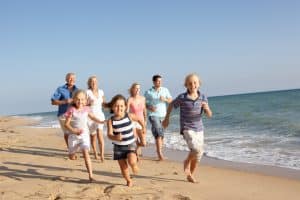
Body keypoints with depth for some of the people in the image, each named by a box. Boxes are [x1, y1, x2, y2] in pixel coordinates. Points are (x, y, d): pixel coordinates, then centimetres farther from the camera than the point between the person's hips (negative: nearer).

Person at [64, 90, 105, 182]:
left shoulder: (86, 109, 0)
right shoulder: (71, 110, -11)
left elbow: (93, 117, 19)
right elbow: (66, 124, -11)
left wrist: (101, 121, 4)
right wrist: (75, 131, -26)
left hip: (84, 134, 1)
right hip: (74, 135, 0)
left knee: (86, 153, -18)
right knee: (72, 157, 13)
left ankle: (90, 175, -17)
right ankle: (73, 152, 53)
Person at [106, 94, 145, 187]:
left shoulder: (129, 116, -9)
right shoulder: (111, 121, -12)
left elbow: (138, 119, 11)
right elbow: (109, 134, -19)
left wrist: (143, 127, 19)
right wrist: (115, 137, -39)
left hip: (130, 144, -1)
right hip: (119, 146, 1)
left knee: (131, 161, -22)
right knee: (123, 166, 7)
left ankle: (134, 165, 14)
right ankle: (129, 181, 30)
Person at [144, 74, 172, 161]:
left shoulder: (165, 90, 7)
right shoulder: (148, 92, 0)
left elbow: (171, 101, 5)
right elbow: (144, 103, 2)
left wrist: (165, 99, -16)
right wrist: (149, 107, -17)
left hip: (163, 115, 4)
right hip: (153, 115, -4)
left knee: (161, 135, 9)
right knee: (158, 133, -17)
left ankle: (159, 152, 21)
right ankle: (160, 153, -17)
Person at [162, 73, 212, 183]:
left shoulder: (203, 97, -2)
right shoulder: (182, 97, -10)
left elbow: (209, 115, 0)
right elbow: (171, 105, 8)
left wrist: (206, 108, -22)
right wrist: (166, 119, 14)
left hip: (199, 129, 4)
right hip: (187, 129, -4)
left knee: (197, 155, 10)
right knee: (197, 150, -22)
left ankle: (190, 175, 31)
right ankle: (187, 162, 9)